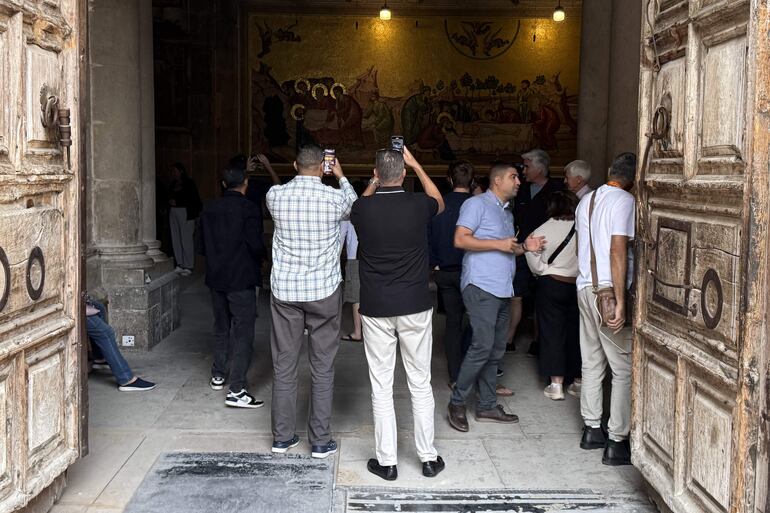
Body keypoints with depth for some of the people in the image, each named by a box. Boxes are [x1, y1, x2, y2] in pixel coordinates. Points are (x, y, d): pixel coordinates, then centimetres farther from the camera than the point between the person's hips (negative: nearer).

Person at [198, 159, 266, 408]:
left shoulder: (209, 210, 3)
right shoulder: (249, 210, -14)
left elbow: (202, 246, 7)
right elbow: (256, 246, -18)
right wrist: (260, 258, 3)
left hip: (216, 278, 6)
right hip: (241, 280, -6)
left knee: (221, 327, 21)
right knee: (243, 333, -4)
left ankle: (218, 375, 34)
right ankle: (236, 390, -10)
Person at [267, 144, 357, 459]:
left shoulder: (275, 195, -4)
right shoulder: (333, 197, -10)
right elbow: (355, 207, 14)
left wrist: (298, 176, 24)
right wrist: (341, 176, 26)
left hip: (284, 291, 2)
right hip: (323, 291, -2)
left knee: (283, 366, 10)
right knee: (322, 369, 6)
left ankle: (282, 437, 18)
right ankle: (320, 441, 11)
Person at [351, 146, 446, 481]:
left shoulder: (363, 210, -8)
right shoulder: (418, 205, -8)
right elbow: (439, 203, 18)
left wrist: (375, 181, 22)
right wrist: (416, 164, 19)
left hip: (376, 309, 0)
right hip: (415, 306, 1)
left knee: (381, 387, 7)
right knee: (420, 384, 11)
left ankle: (387, 461, 13)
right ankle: (429, 458, 19)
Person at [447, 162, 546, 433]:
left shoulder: (507, 213, 22)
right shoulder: (477, 204, -5)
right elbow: (460, 239, -16)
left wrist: (524, 247, 11)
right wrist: (498, 244, -16)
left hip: (503, 290, 9)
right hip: (481, 287, -9)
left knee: (496, 350, 10)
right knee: (482, 346, -13)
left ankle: (487, 405, 17)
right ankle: (457, 402, -1)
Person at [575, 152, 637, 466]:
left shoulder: (586, 201, 13)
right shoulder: (625, 201, -11)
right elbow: (618, 251, -19)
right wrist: (620, 301, -21)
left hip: (585, 287, 8)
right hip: (608, 291, -8)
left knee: (592, 363, 15)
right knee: (624, 369, -2)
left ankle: (591, 430, 22)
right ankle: (617, 442, -1)